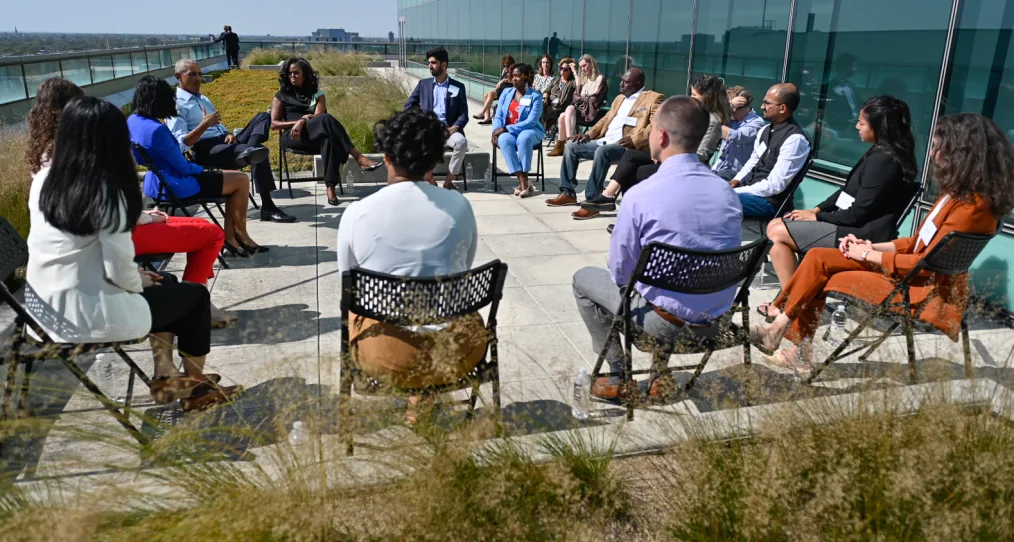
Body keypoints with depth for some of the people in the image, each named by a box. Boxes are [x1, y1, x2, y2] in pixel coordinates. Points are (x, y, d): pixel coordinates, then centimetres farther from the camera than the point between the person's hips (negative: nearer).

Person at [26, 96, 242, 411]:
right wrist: (139, 282, 2)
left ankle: (165, 376, 26)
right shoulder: (106, 192, -19)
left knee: (161, 286, 26)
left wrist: (137, 277, 14)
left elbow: (76, 251, 11)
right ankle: (196, 388, 26)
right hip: (87, 315, -8)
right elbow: (119, 271, -21)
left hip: (42, 306, 8)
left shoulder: (43, 181, 3)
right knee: (195, 295, 13)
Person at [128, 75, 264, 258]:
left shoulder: (132, 120, 3)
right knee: (241, 180, -2)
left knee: (232, 179, 16)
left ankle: (229, 237, 13)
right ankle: (239, 233, 17)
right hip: (173, 186, -10)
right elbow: (183, 167, -20)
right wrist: (202, 170, 1)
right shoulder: (156, 129, -26)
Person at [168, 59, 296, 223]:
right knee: (259, 154, -31)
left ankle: (249, 151, -36)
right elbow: (181, 144, -15)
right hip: (206, 152, -9)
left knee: (263, 116, -10)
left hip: (225, 143, 9)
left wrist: (229, 134, 3)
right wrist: (204, 124, -23)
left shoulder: (204, 99, 26)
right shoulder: (176, 105, -3)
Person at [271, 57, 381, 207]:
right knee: (327, 119, -33)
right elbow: (274, 124, 6)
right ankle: (358, 158, -45)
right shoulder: (281, 96, 16)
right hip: (292, 137, -2)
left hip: (315, 138, 2)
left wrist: (303, 121, -21)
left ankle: (330, 187, -52)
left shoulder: (317, 94, 18)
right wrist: (298, 121, -8)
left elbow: (317, 116, 0)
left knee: (329, 140, -40)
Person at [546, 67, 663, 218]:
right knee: (571, 145, 1)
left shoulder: (653, 98, -2)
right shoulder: (619, 98, 25)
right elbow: (606, 119, 27)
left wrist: (634, 139, -25)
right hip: (604, 141, 9)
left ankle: (592, 201, -31)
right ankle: (568, 193, 3)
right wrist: (589, 134, 10)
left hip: (626, 145, -9)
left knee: (602, 151, -38)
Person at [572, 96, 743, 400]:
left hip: (665, 322, -5)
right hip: (716, 321, 6)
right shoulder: (728, 192, -4)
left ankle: (618, 377, 18)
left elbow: (621, 274, -9)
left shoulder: (640, 196, -20)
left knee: (583, 279, 16)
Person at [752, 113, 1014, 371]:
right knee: (818, 258, -6)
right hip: (914, 271, 9)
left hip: (931, 294, -9)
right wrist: (870, 246, 0)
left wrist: (870, 255, -11)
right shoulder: (957, 193, 9)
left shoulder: (973, 206, -21)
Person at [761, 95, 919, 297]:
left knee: (778, 233, -13)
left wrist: (818, 216, -8)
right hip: (849, 225, 11)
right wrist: (817, 209, 6)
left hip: (860, 234, -11)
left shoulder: (884, 161, -20)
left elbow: (858, 214, -21)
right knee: (775, 225, 5)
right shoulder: (880, 153, 11)